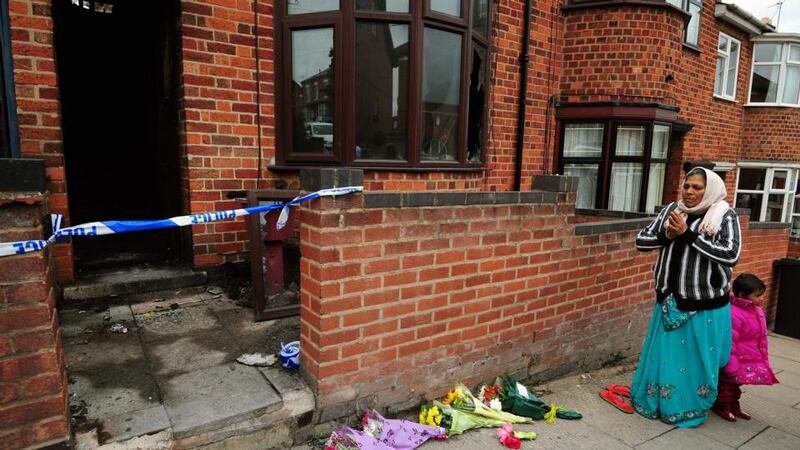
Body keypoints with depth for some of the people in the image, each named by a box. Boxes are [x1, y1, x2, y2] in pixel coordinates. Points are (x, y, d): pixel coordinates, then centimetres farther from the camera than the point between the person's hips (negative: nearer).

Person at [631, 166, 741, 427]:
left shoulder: (725, 217, -9)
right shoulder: (671, 211, 2)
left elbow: (731, 255, -22)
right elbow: (641, 241, 3)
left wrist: (688, 234, -23)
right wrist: (667, 235, -16)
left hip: (705, 307, -3)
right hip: (669, 301, 4)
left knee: (696, 361, 10)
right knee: (663, 356, 16)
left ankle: (689, 411, 30)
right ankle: (653, 402, 34)